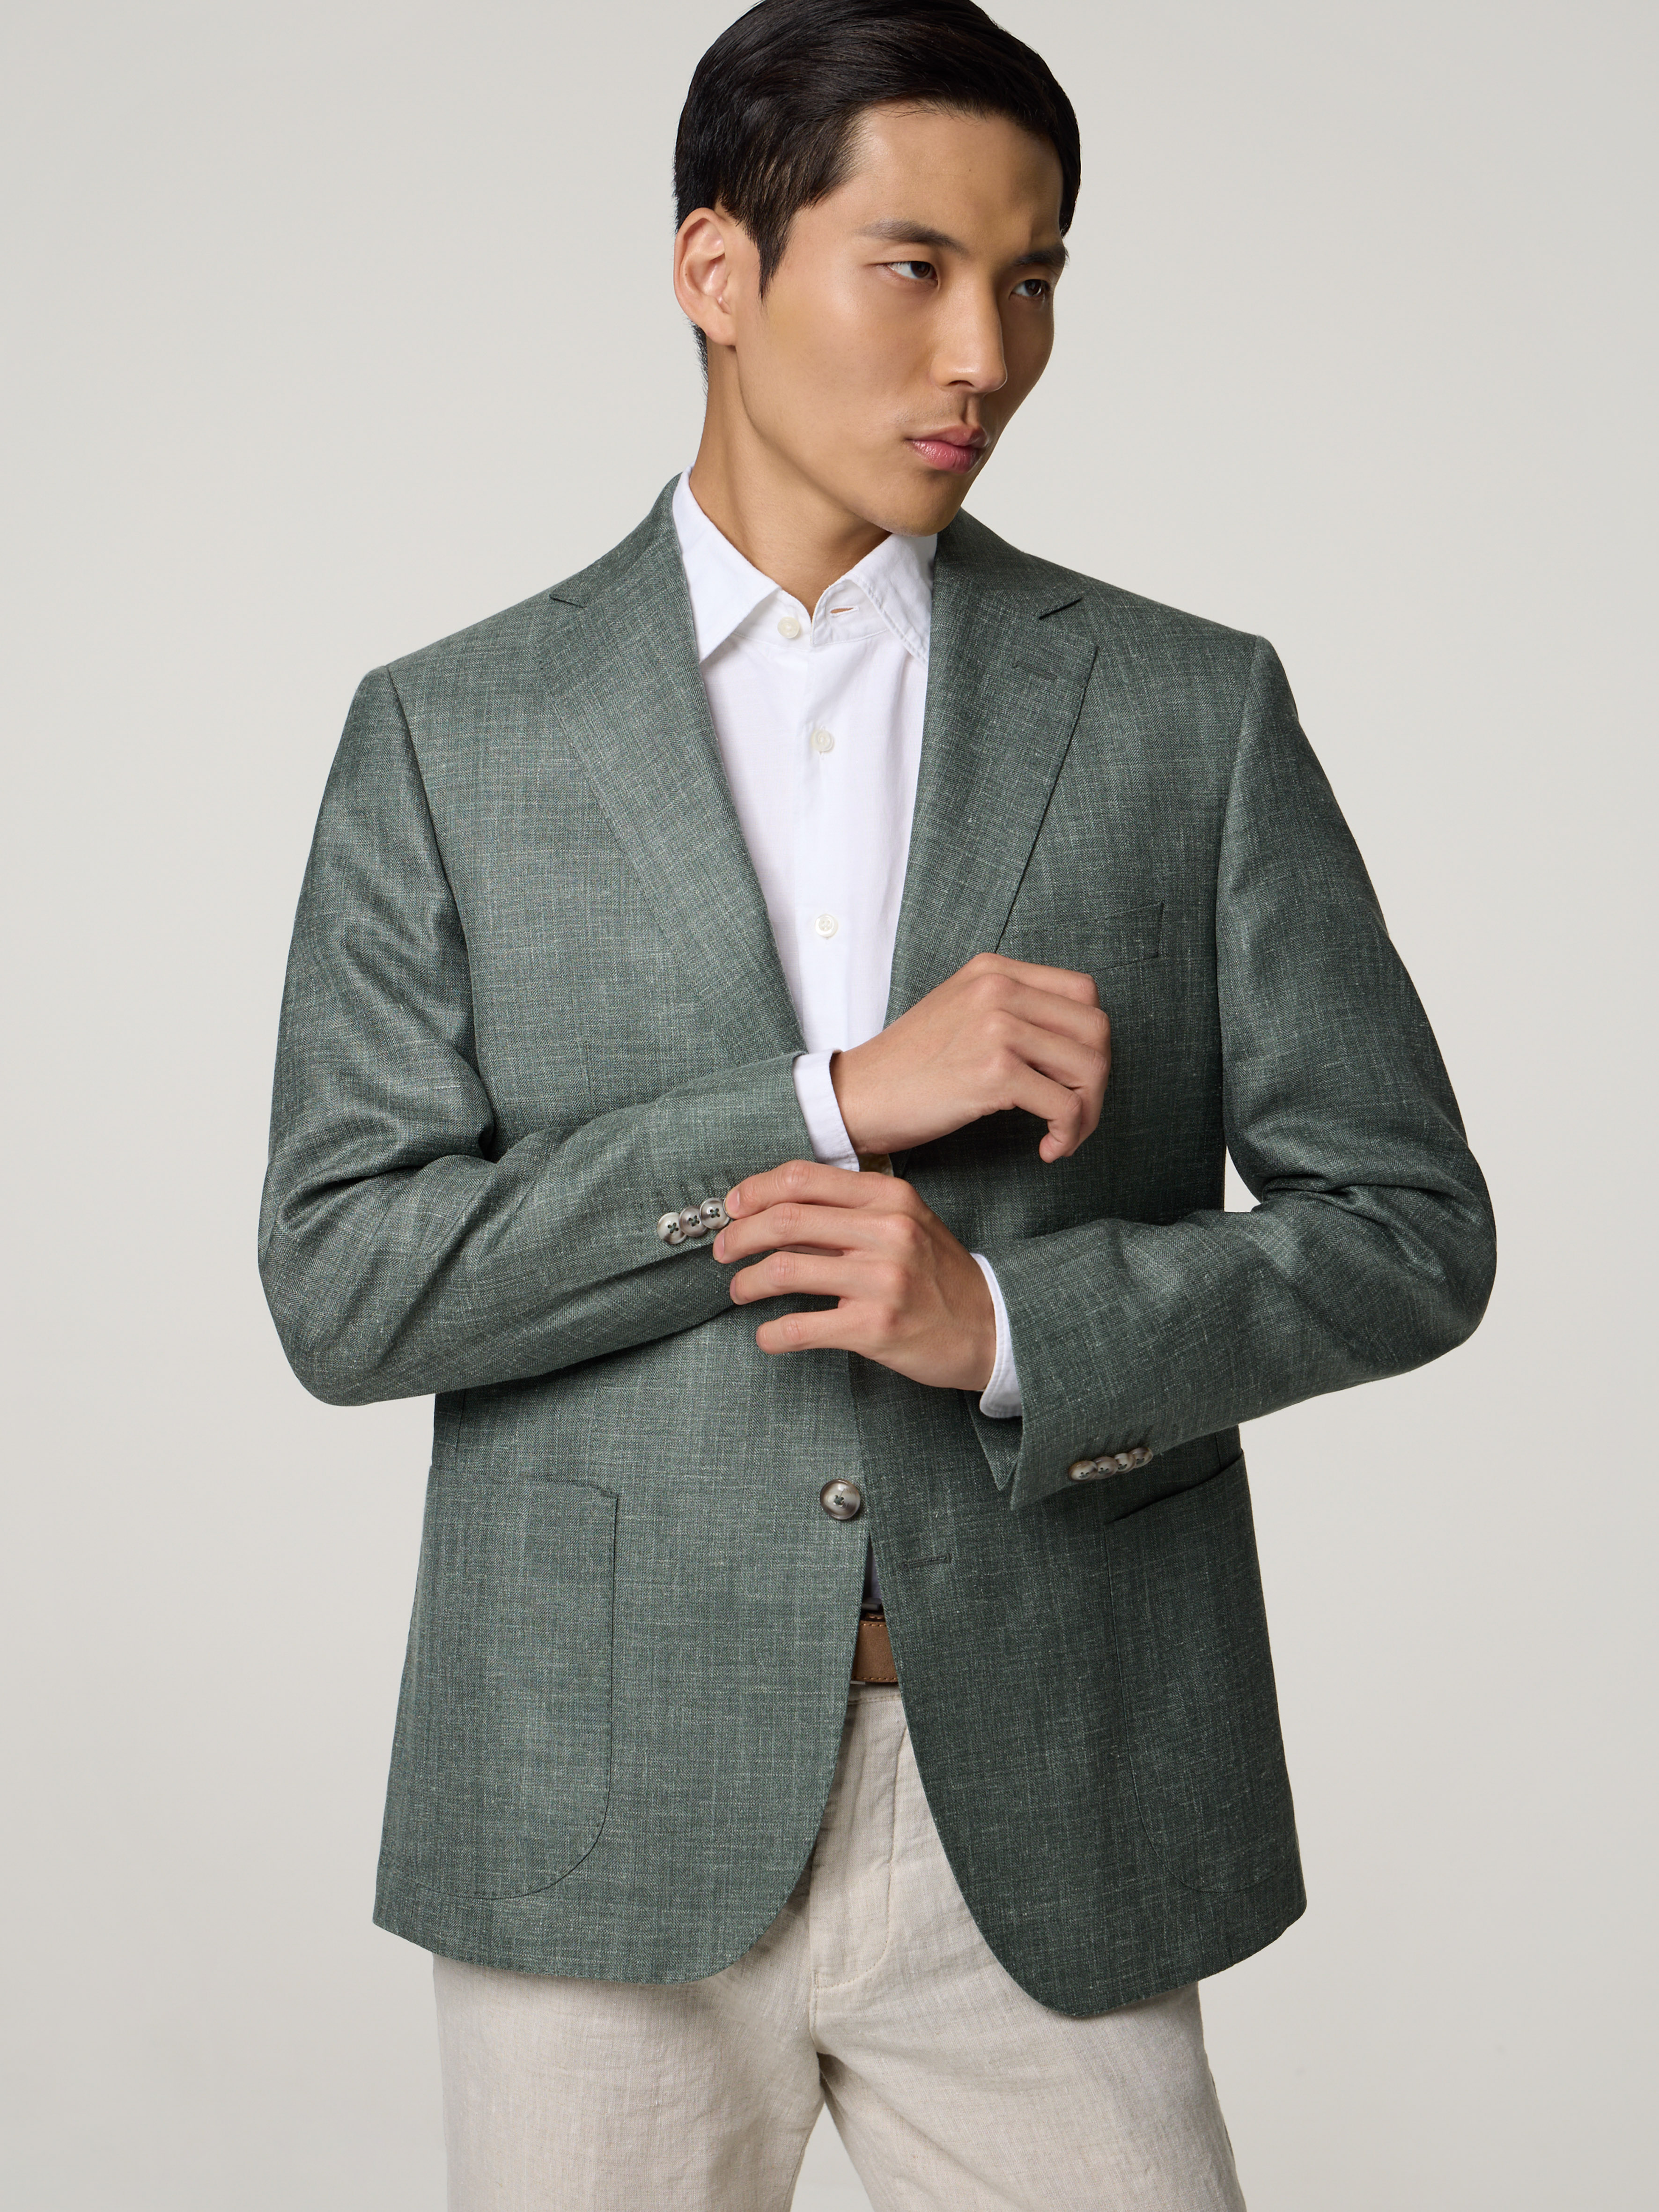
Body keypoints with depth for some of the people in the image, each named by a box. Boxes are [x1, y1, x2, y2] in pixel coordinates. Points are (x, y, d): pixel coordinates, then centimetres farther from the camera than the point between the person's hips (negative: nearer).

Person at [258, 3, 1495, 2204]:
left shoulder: (1190, 708, 2)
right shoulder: (451, 736, 1)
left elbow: (1406, 1229, 2)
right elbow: (343, 1284, -6)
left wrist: (1014, 1324, -15)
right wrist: (832, 1103, -16)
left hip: (1042, 1815, 1)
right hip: (605, 1811, 0)